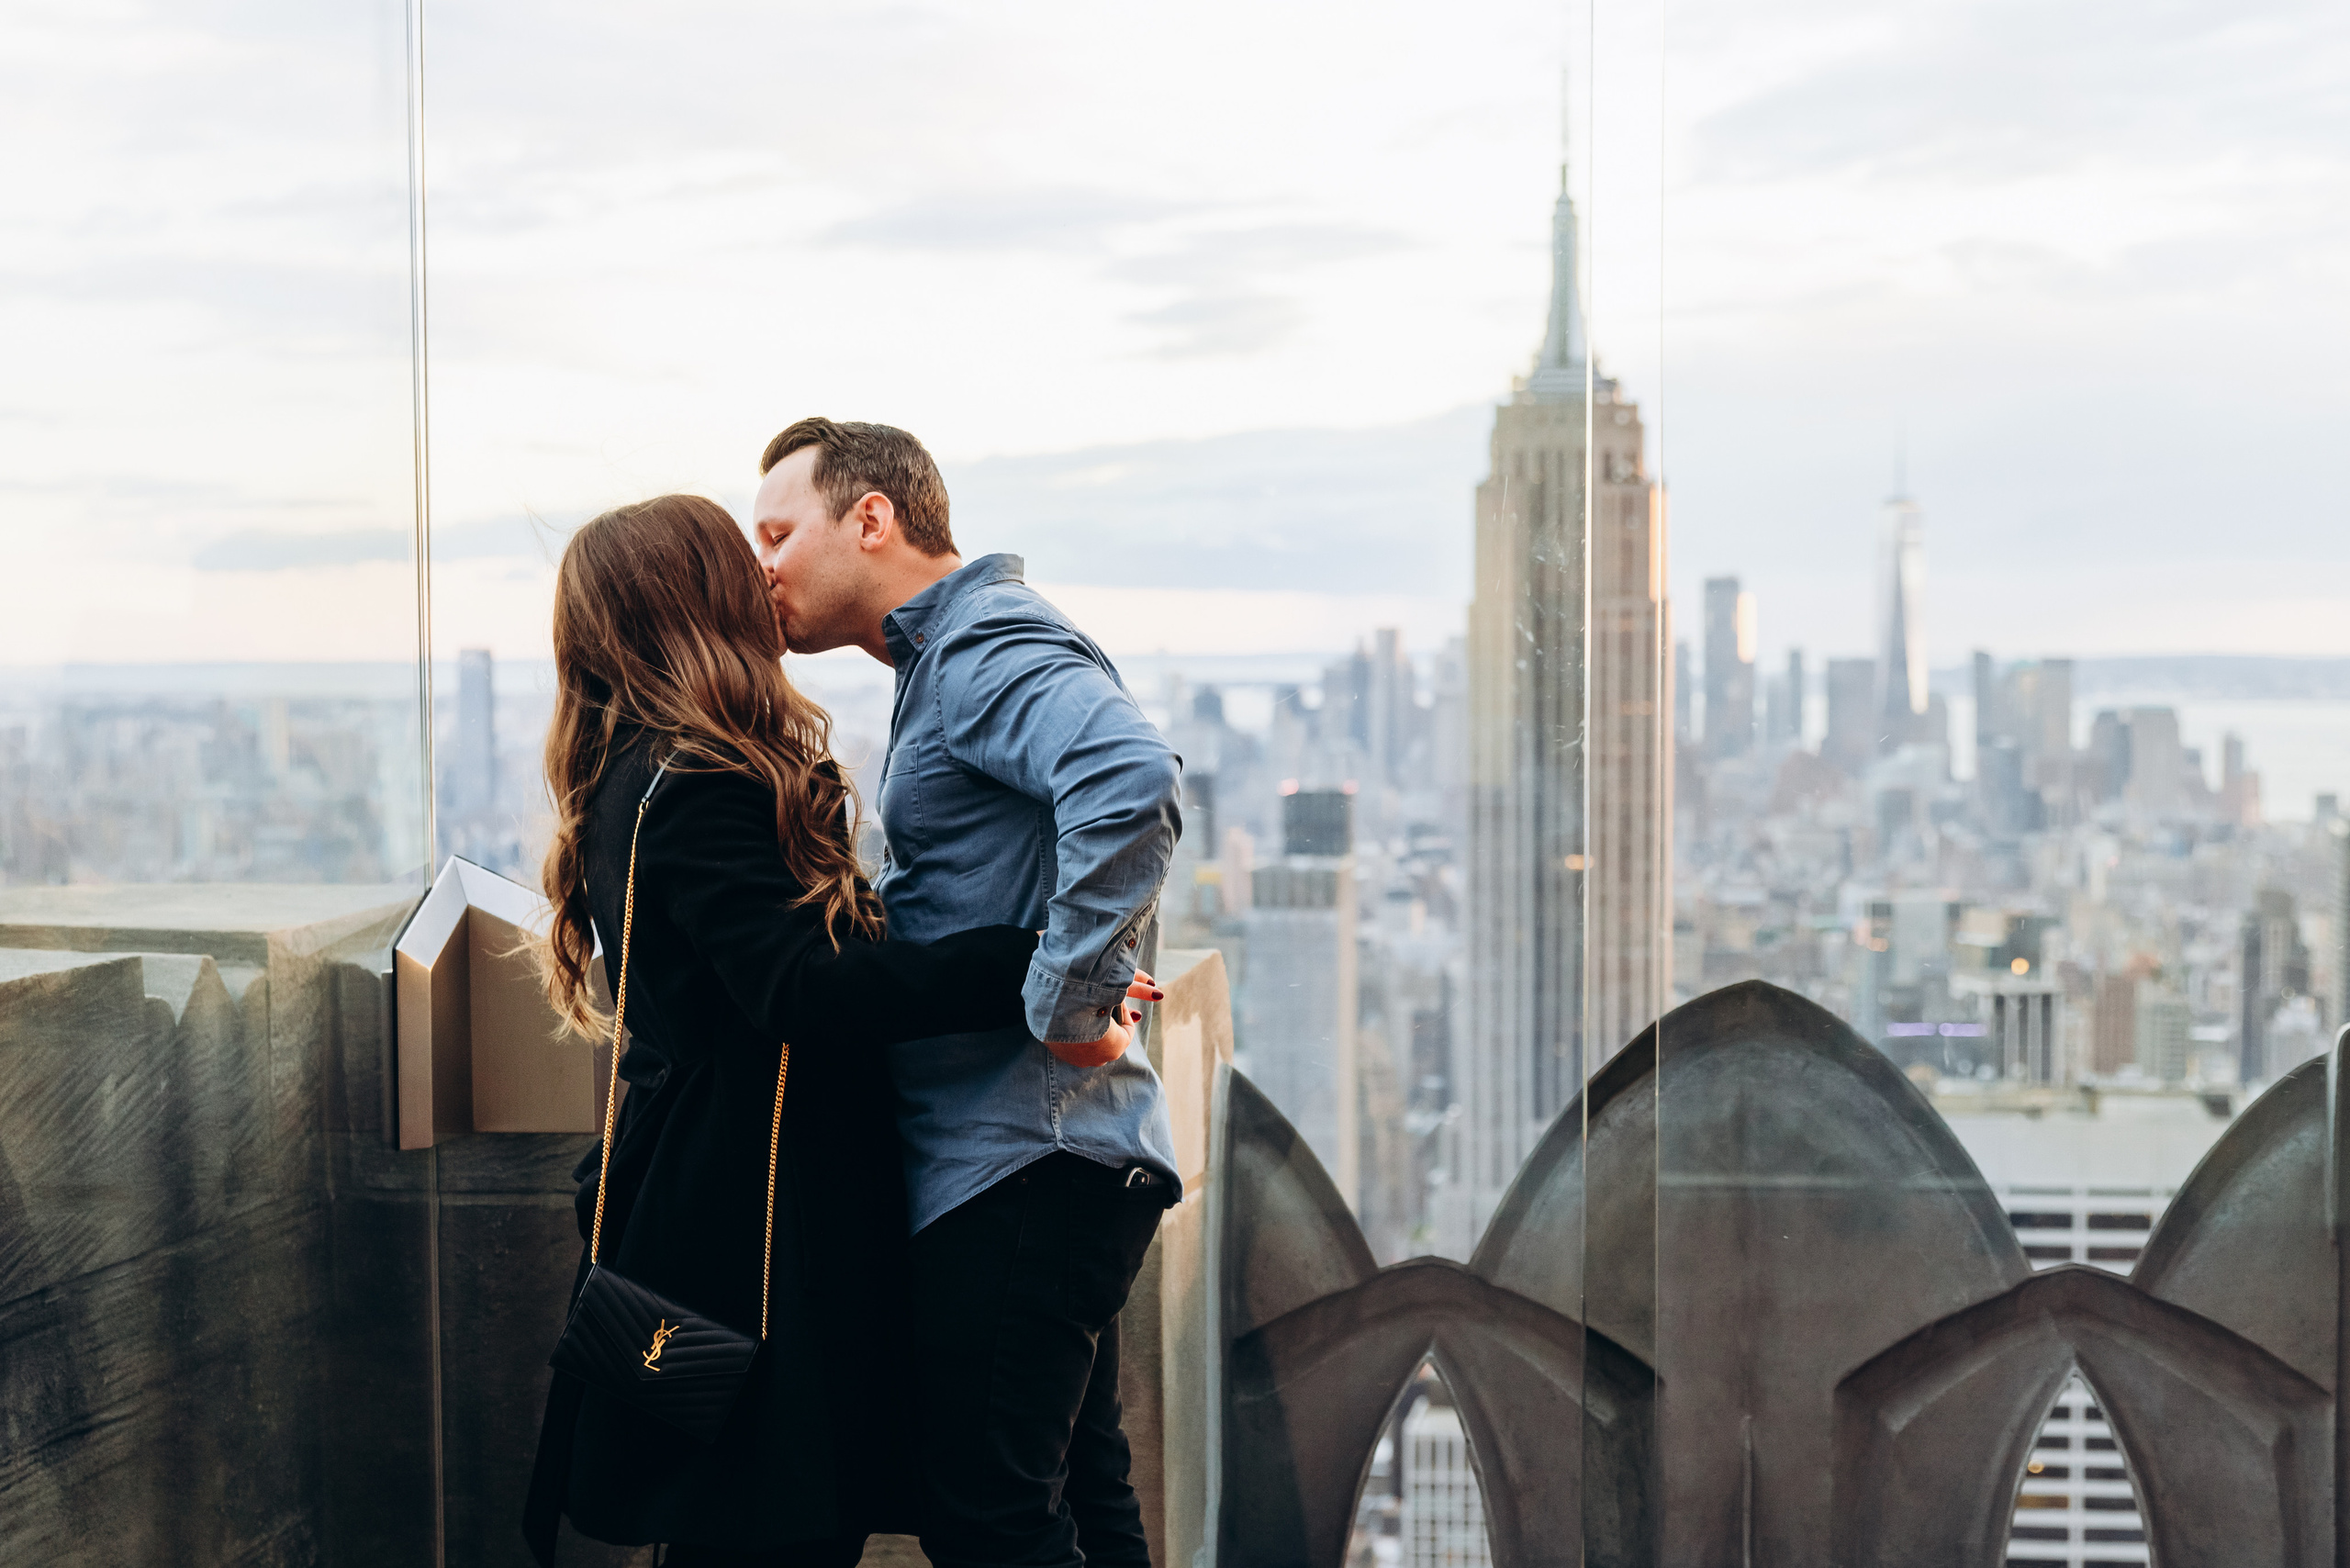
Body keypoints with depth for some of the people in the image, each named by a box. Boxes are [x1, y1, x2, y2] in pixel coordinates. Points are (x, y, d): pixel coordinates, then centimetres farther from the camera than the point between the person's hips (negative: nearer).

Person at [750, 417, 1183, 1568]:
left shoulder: (987, 646, -13)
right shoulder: (947, 663, 21)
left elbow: (1134, 781, -33)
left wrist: (1069, 1005, -27)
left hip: (1016, 1167, -11)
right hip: (1056, 1157, 11)